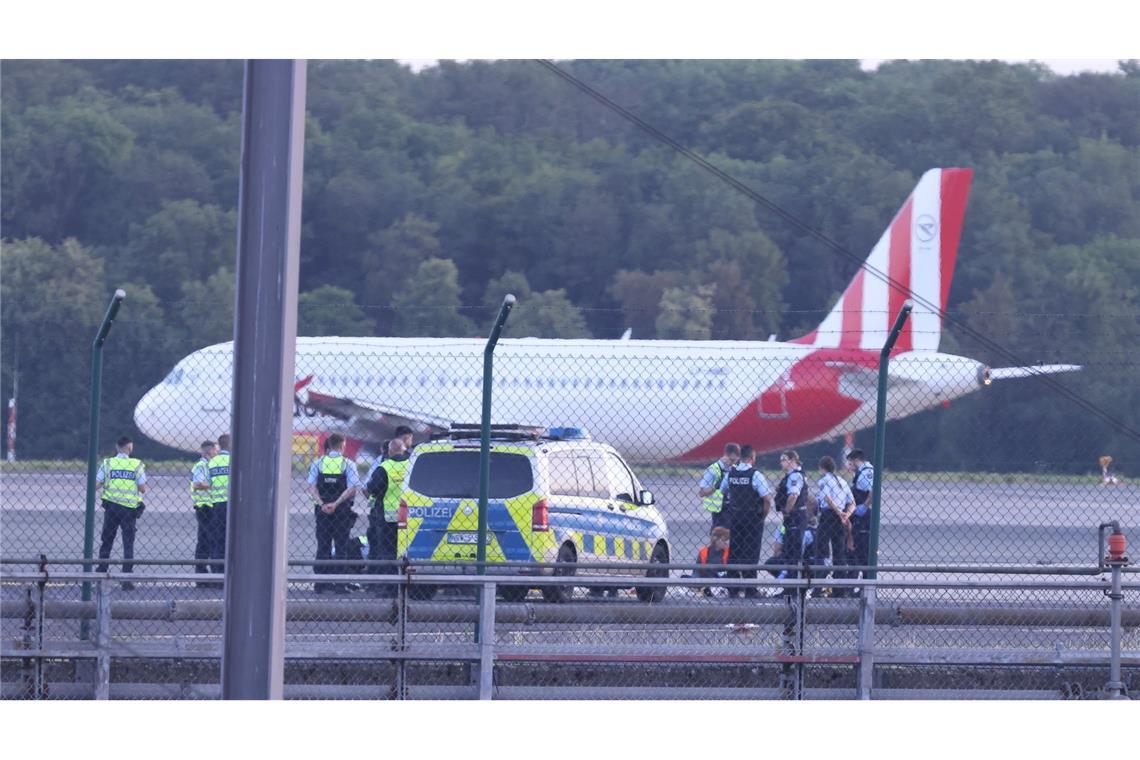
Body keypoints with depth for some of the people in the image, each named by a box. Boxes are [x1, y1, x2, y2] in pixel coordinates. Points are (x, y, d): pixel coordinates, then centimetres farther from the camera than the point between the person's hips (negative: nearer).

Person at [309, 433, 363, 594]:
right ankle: (340, 584, -3)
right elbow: (352, 488, -12)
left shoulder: (318, 463, 5)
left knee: (323, 546, 8)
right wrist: (336, 504, -14)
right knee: (341, 546, 2)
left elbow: (312, 487, -3)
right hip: (342, 511, -2)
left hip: (322, 510, 2)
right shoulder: (348, 464, -3)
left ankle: (321, 583, 5)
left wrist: (321, 504, -11)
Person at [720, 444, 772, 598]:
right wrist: (763, 515, -1)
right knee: (750, 554, -1)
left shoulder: (730, 473, 4)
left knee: (733, 552, 10)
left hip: (734, 516, 5)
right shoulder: (756, 475, -14)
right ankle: (750, 590, -1)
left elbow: (723, 491, 16)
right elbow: (767, 499, -17)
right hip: (753, 519, -5)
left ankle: (732, 589, 11)